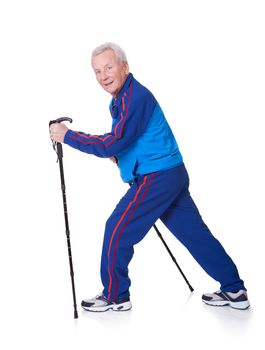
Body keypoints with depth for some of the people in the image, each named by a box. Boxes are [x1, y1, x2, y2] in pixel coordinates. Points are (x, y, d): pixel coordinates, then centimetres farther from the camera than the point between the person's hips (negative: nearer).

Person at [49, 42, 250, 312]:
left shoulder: (135, 97, -17)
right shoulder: (119, 98, 15)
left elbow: (112, 144, -23)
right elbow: (121, 141, 30)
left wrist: (67, 136, -17)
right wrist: (117, 153, 10)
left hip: (156, 177, -10)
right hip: (171, 175, 10)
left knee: (117, 230, -3)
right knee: (194, 232, 11)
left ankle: (115, 296, 11)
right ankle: (235, 291, 16)